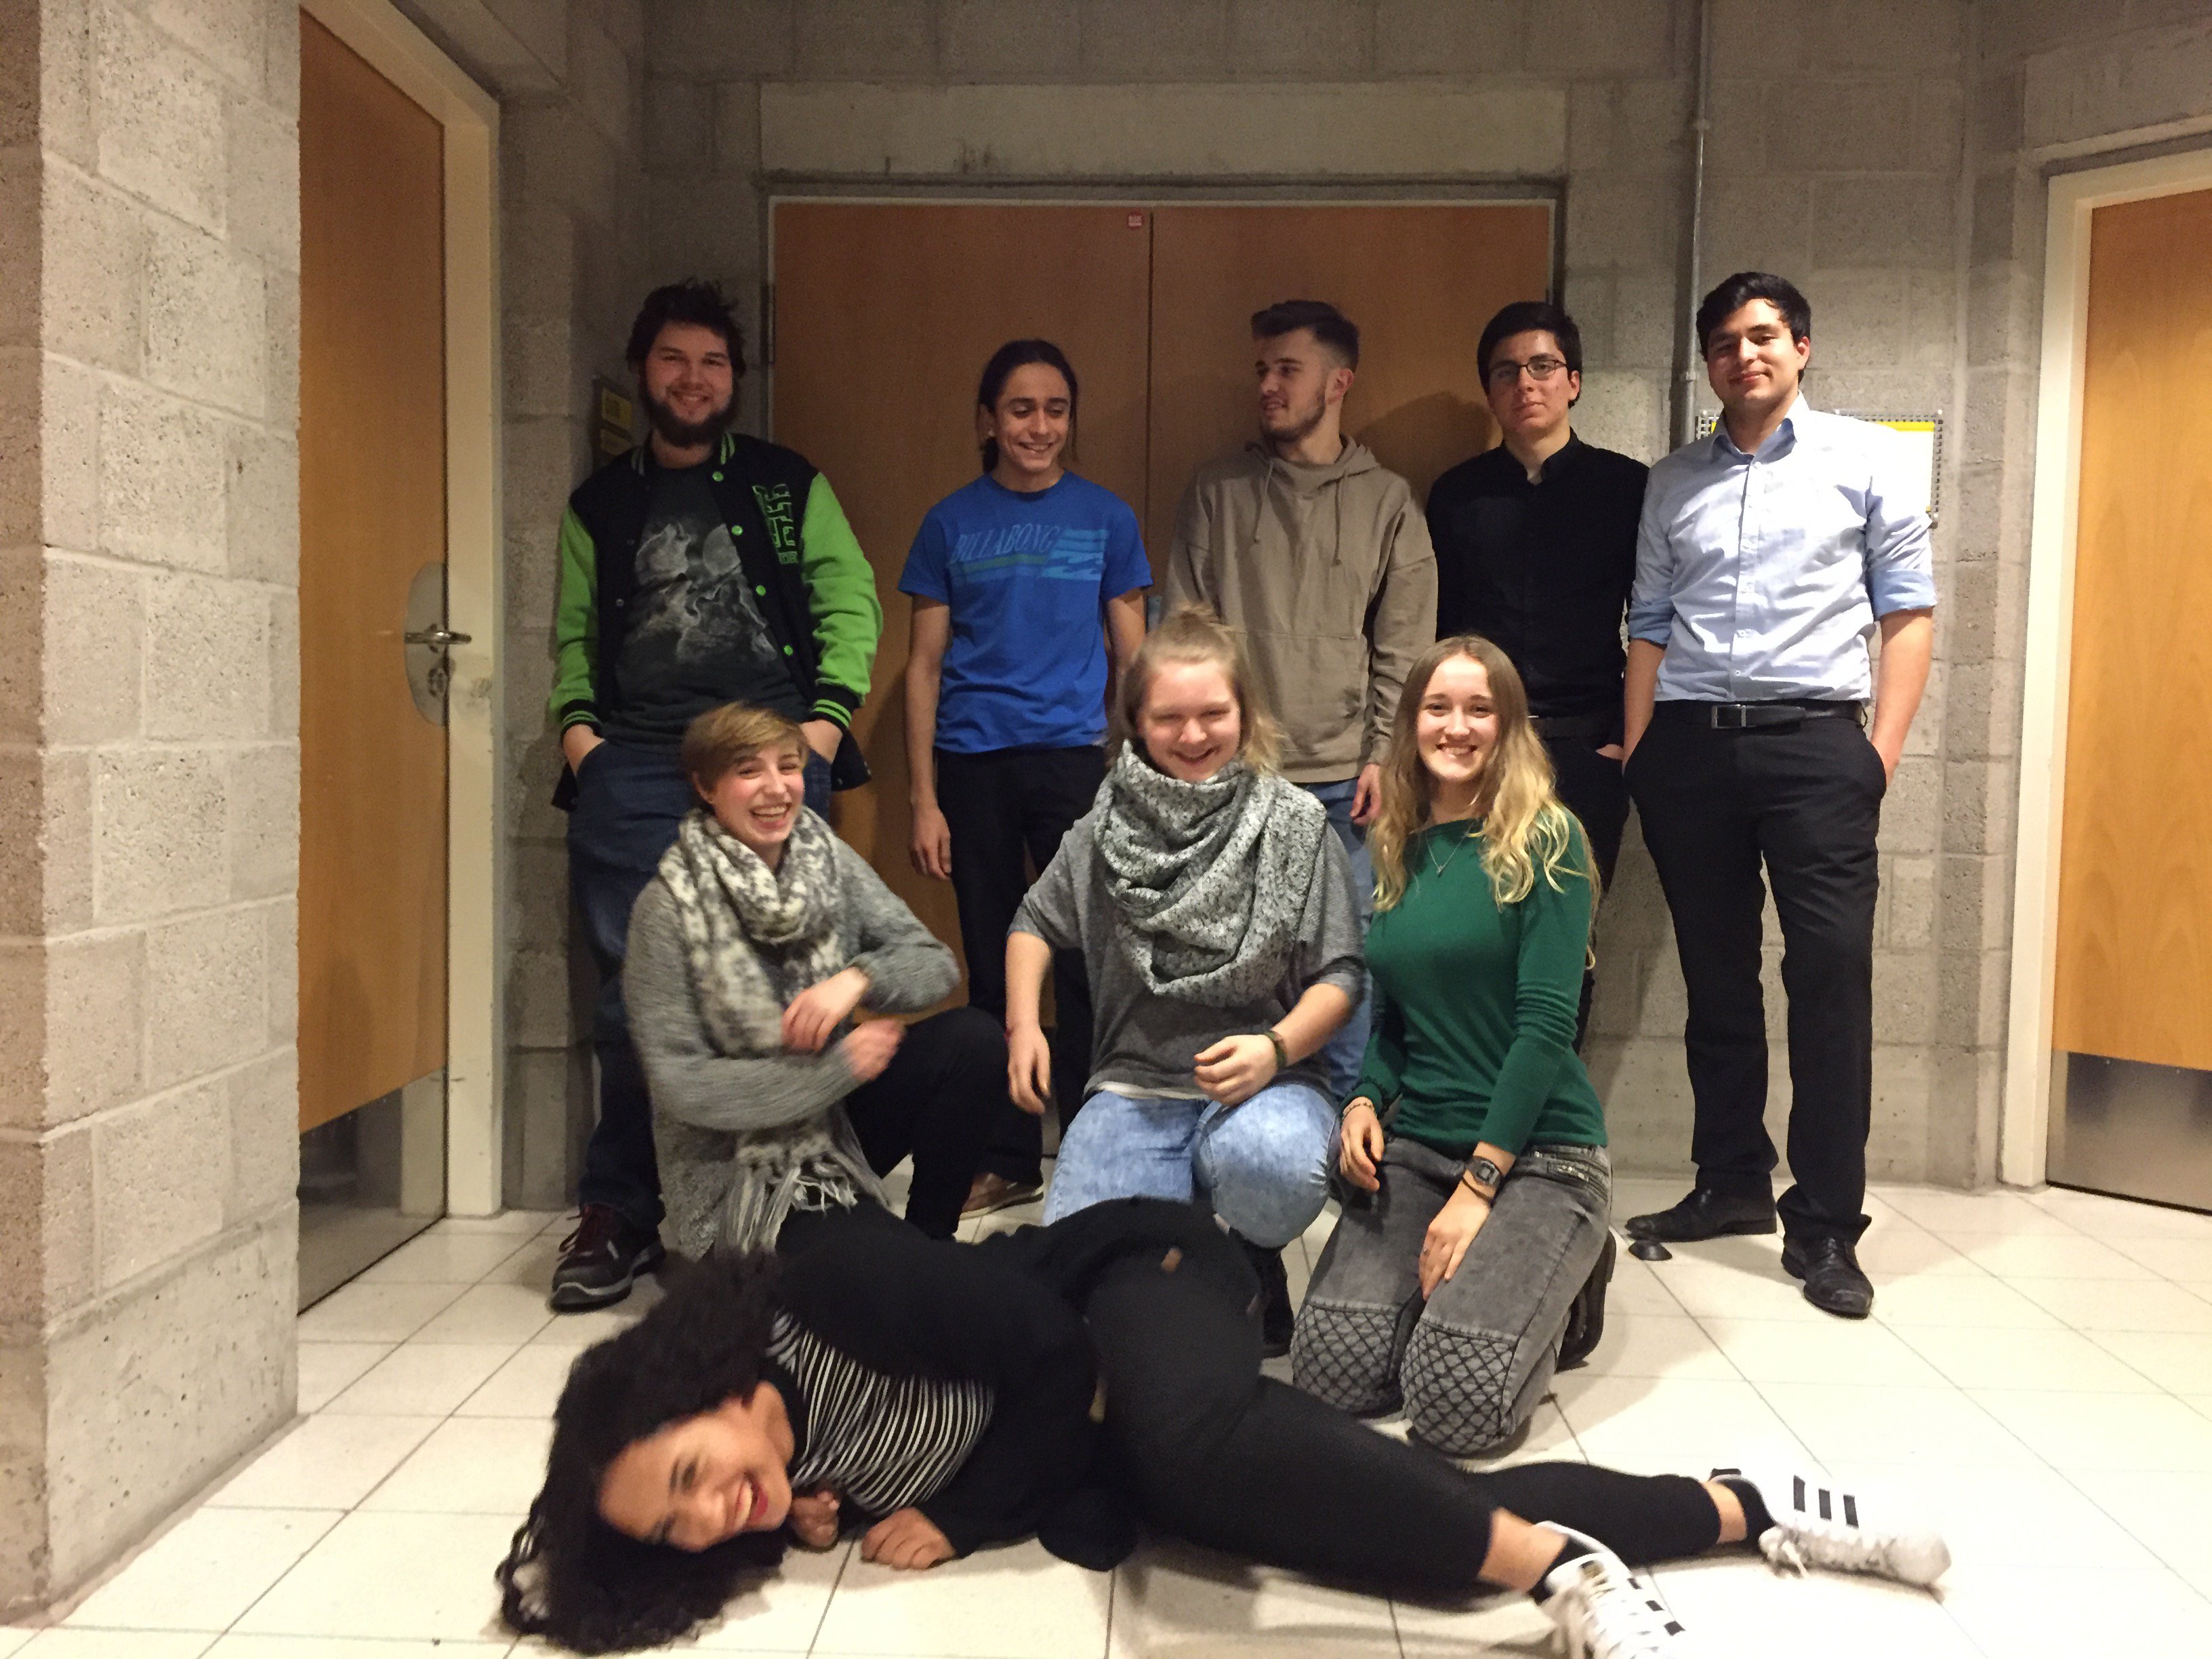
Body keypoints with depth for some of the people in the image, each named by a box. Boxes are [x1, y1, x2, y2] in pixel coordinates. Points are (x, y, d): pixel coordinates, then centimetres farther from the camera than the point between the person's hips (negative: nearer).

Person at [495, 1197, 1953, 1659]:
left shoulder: (827, 1290, -25)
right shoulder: (805, 1484, -2)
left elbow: (1053, 1355, -20)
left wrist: (958, 1520, -15)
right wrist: (896, 1514, -11)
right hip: (1107, 1455, 5)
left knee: (1197, 1447, -39)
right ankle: (1746, 1507, 4)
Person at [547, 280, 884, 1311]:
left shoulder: (789, 486, 15)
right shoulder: (600, 505, 20)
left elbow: (850, 600, 8)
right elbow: (572, 633, 20)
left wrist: (827, 717, -5)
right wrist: (577, 723, 3)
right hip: (633, 764, 2)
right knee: (633, 990, -2)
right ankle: (621, 1214, 9)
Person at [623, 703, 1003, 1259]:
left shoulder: (831, 862, -2)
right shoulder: (668, 909, -14)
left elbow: (936, 965, -3)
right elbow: (681, 1085, -16)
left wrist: (857, 979, -25)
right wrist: (842, 1066, -19)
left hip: (835, 1124, 6)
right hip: (732, 1171, -6)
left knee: (974, 1039, -15)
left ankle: (928, 1237, -1)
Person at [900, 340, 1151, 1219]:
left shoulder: (1105, 518, 6)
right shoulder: (952, 522, 6)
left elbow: (1131, 658, 8)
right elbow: (924, 667, 6)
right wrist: (923, 799, 0)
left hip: (1075, 759, -1)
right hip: (974, 766, 1)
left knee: (1086, 961, -3)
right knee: (994, 966, 8)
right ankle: (1005, 1160, 20)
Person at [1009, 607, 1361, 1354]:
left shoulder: (1295, 824, 1)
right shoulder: (1105, 829, 8)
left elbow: (1338, 973, -1)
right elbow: (1036, 923, 22)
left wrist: (1275, 1047, -19)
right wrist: (1023, 1024, 6)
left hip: (1266, 1078, -1)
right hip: (1135, 1084, 2)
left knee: (1266, 1160, -38)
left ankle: (1256, 1272, -1)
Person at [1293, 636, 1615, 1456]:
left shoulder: (1545, 843, -6)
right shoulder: (1396, 852, 11)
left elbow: (1547, 1021, -13)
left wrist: (1480, 1183, -16)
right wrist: (1364, 1099, -3)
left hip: (1538, 1151, -4)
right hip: (1415, 1143, 5)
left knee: (1458, 1398, -21)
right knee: (1332, 1370, -15)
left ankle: (1564, 1287, 11)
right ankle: (1475, 1275, 14)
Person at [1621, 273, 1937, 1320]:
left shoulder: (1868, 460, 8)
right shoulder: (1674, 481, 15)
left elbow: (1909, 614, 4)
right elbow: (1649, 627, 14)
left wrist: (1882, 753, -6)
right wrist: (1635, 759, 6)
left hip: (1814, 737, -3)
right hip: (1689, 742, 3)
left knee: (1832, 970, -8)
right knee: (1715, 972, 9)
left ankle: (1825, 1227, -1)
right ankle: (1730, 1184, 22)